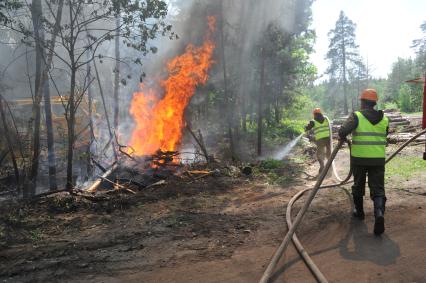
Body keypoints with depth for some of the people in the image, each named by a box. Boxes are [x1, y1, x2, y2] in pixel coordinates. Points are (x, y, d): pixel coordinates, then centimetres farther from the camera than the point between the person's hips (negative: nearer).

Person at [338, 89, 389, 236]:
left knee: (358, 185, 17)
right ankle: (379, 213, -19)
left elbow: (343, 131, -20)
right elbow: (384, 136, 18)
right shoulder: (384, 119, 6)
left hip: (359, 158, -2)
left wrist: (342, 138, 1)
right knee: (378, 188, 4)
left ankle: (359, 211, 30)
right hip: (378, 159, 2)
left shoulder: (356, 116, -8)